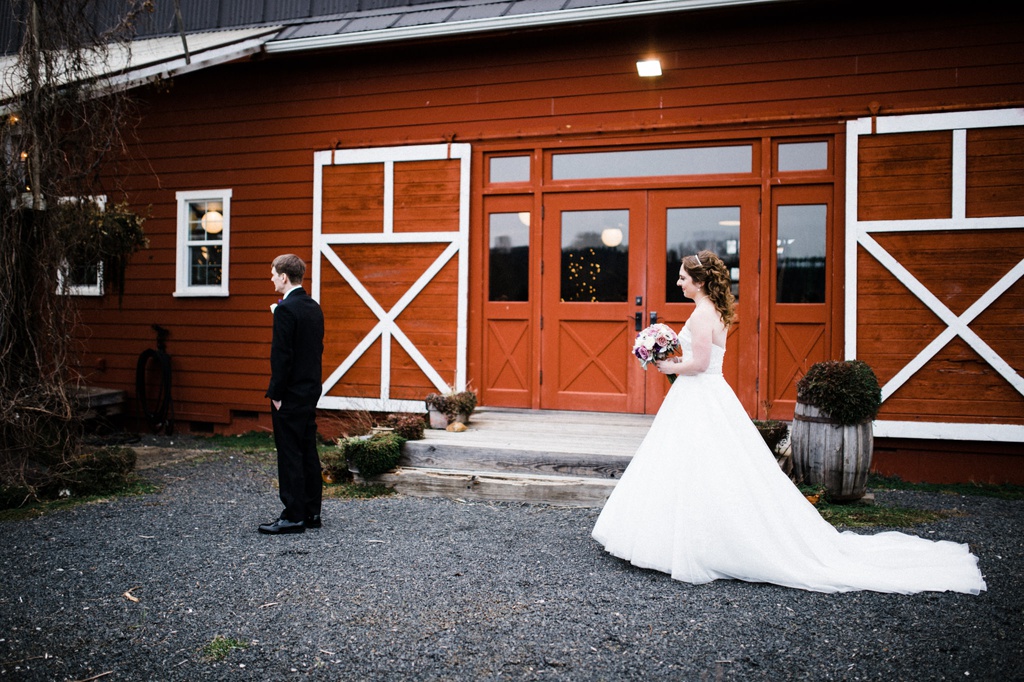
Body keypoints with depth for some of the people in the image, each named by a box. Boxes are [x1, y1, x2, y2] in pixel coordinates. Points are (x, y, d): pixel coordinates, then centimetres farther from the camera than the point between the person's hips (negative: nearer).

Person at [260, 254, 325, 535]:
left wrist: (276, 394, -14)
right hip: (311, 390, 9)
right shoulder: (314, 307, 10)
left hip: (290, 395, -9)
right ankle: (312, 512, 20)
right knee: (308, 451, 13)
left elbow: (281, 355, -19)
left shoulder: (285, 309, -16)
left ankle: (294, 516, 4)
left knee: (290, 455, -2)